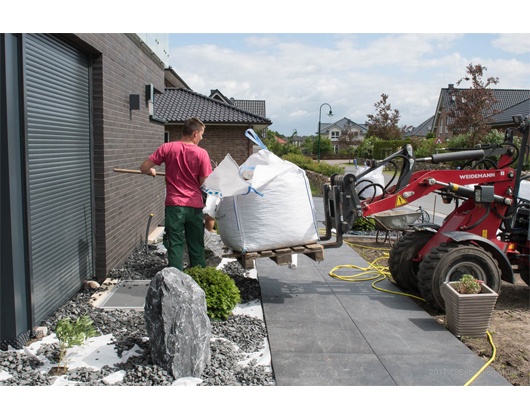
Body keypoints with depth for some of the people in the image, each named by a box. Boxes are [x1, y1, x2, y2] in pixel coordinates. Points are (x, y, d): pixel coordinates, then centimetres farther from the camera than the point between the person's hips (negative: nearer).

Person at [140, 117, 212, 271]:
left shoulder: (167, 148, -4)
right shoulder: (201, 153, -7)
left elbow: (144, 168, -3)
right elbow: (205, 182, -4)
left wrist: (152, 171, 19)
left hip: (174, 205, 0)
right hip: (195, 206, 0)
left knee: (175, 245, 5)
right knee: (197, 246, 13)